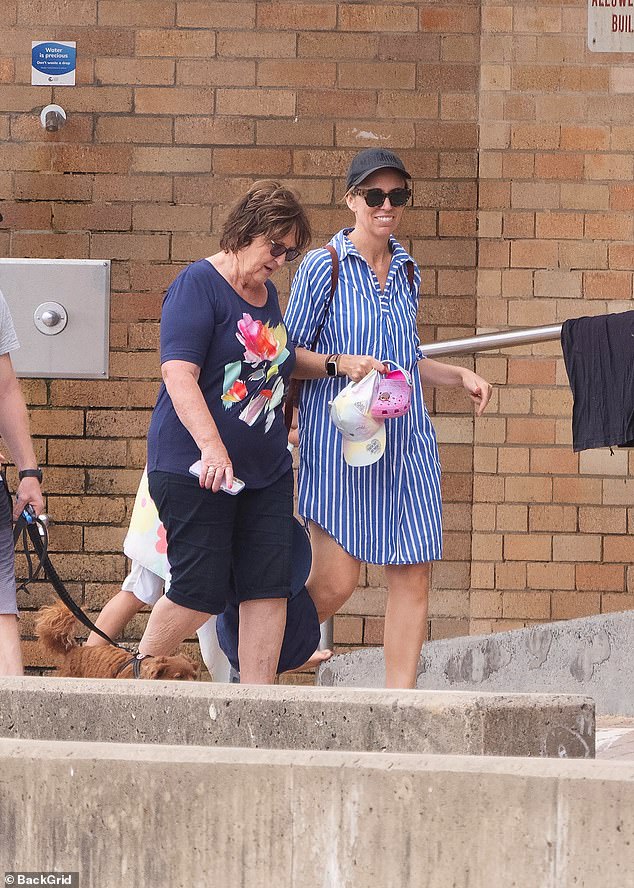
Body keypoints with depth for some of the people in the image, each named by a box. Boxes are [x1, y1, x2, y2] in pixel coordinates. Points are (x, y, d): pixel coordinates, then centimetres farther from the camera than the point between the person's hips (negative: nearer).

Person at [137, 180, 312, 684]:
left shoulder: (268, 294, 16)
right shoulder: (199, 284, -9)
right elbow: (179, 375, -19)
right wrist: (212, 447, -29)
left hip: (265, 470, 8)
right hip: (194, 469, -8)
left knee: (270, 587, -2)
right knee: (201, 592, -9)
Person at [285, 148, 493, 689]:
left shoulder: (407, 272, 14)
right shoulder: (323, 267, -4)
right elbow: (290, 354, -2)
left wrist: (460, 376, 10)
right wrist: (340, 365, -19)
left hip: (406, 438, 6)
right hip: (341, 438, -6)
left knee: (413, 575, -2)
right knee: (335, 583, -9)